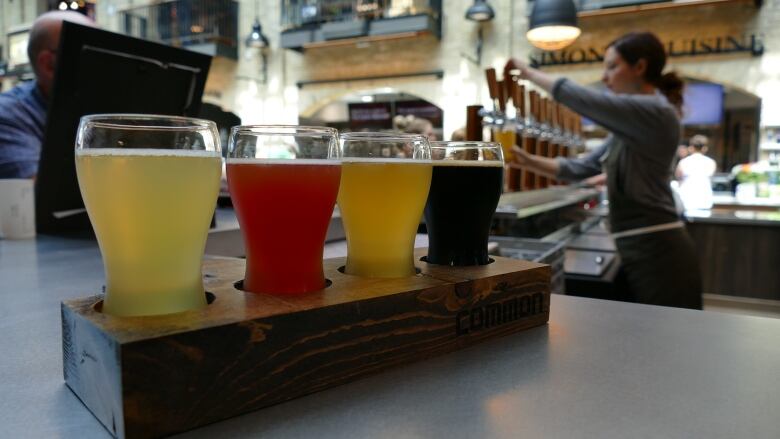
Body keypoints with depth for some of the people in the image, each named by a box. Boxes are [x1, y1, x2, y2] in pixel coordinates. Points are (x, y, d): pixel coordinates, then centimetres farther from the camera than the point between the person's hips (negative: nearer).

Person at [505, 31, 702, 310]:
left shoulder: (656, 112, -13)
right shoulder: (628, 129, 16)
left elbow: (580, 99, -19)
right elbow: (581, 168, 15)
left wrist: (529, 73, -5)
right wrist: (528, 161, 4)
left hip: (658, 253, -9)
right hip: (640, 253, 10)